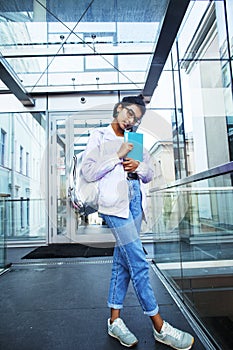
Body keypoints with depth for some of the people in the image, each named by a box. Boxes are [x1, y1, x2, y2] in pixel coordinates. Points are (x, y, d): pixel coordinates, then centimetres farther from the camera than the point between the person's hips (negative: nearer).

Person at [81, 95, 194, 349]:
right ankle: (159, 326, 10)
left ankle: (115, 321, 23)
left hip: (136, 201, 6)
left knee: (122, 260, 10)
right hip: (115, 202, -6)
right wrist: (118, 156, -10)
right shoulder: (99, 136, 5)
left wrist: (139, 166, -4)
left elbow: (149, 175, 18)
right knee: (138, 263, -5)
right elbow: (88, 172, -5)